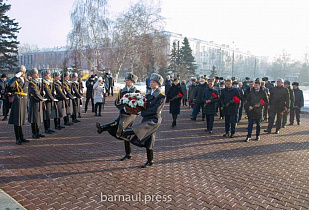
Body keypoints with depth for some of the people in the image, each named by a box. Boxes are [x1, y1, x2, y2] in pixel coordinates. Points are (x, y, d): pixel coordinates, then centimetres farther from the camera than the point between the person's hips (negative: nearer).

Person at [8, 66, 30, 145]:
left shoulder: (26, 80, 14)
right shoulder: (16, 80, -6)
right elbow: (10, 84, -29)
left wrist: (27, 102, 17)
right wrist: (16, 76, -24)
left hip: (24, 100, 6)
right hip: (18, 100, -6)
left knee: (21, 119, 13)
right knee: (17, 120, -3)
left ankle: (21, 137, 20)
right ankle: (18, 139, 3)